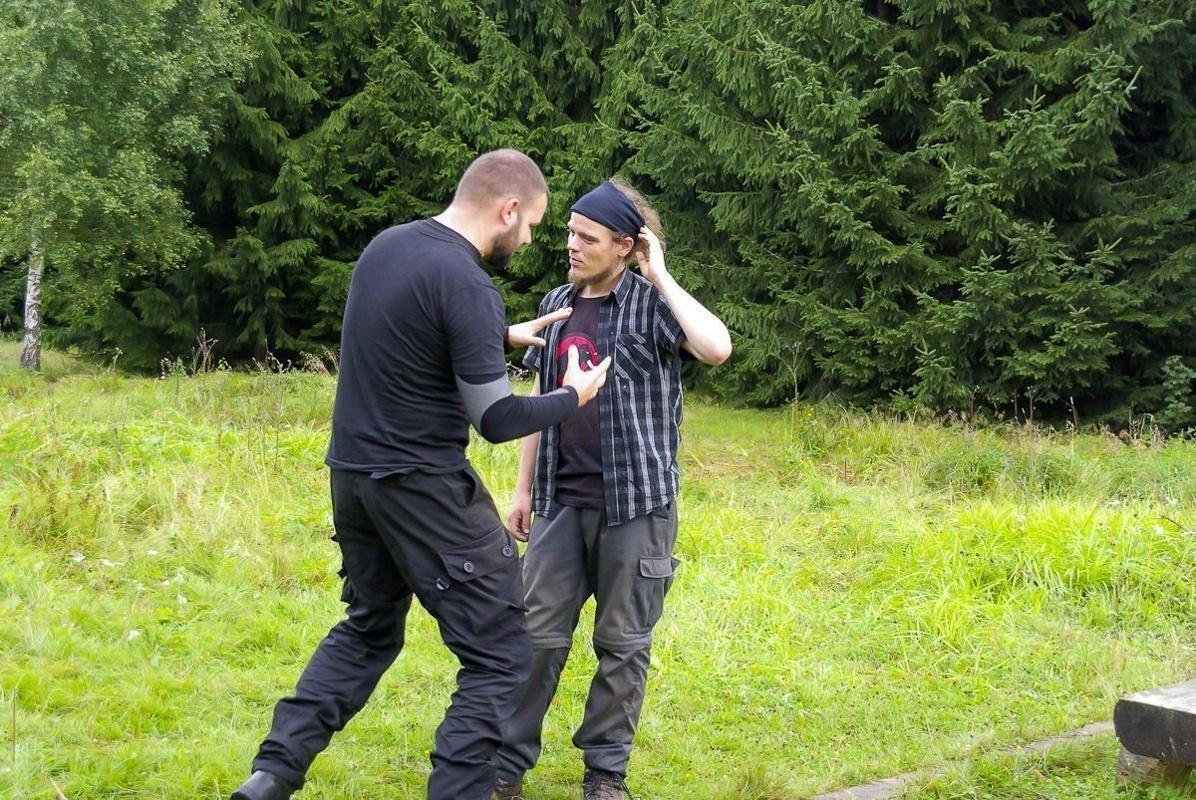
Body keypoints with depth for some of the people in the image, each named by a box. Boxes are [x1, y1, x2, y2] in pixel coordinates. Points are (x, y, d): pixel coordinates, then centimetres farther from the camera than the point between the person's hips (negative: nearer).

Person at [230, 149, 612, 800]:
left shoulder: (387, 244, 7)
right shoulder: (465, 284, -19)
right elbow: (496, 419, -17)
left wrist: (506, 336, 20)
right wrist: (573, 396, -1)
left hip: (352, 472, 9)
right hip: (422, 487, -9)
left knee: (367, 629, 25)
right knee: (500, 655, 2)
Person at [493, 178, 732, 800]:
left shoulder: (652, 304, -6)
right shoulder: (557, 304, 10)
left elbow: (716, 349, -26)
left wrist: (660, 278, -18)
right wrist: (523, 487, 16)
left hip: (636, 504, -4)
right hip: (562, 502, 4)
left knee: (622, 643, 6)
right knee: (537, 636, 5)